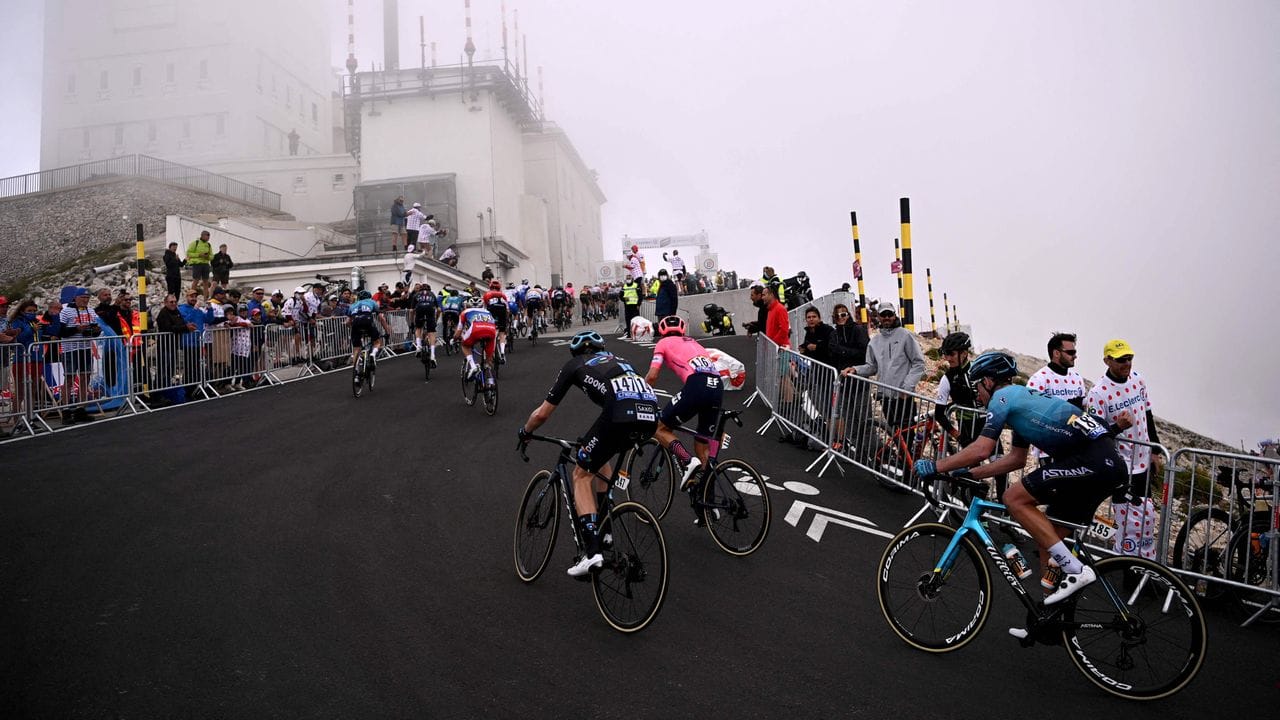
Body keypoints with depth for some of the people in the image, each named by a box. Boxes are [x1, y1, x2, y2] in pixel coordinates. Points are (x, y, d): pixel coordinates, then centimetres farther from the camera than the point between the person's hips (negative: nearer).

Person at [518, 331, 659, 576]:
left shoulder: (574, 365, 25)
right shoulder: (618, 360, 38)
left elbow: (542, 414, 26)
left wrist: (524, 432, 46)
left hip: (621, 414, -5)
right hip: (651, 416, 6)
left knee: (582, 475, 11)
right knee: (599, 459, 32)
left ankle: (592, 550, -3)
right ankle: (604, 526, 35)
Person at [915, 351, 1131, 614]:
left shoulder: (1002, 396, -3)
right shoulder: (1022, 397, 26)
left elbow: (981, 449, -13)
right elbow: (1016, 459, 31)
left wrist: (935, 467, -3)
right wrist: (970, 473, 29)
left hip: (1091, 461, -10)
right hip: (1108, 462, 10)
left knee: (1014, 499, -10)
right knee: (1049, 539, 14)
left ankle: (1075, 570, -8)